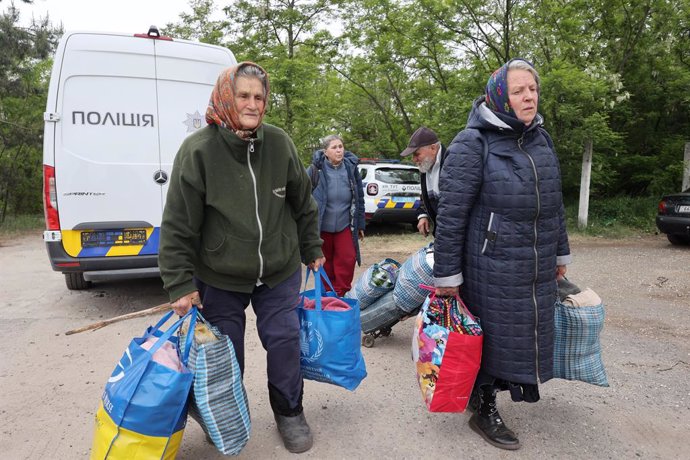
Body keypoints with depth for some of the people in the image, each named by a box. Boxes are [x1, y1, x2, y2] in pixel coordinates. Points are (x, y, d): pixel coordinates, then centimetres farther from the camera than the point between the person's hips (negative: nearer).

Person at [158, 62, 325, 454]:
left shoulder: (280, 144, -6)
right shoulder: (198, 150, -15)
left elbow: (303, 204, 5)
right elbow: (179, 225, -12)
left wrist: (313, 251, 11)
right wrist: (181, 285, -11)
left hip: (279, 273, 2)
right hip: (219, 278, -2)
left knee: (284, 340, 7)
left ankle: (290, 412, 32)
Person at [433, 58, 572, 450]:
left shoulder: (541, 139, 9)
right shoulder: (473, 144, -13)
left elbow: (554, 202, 17)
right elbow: (451, 214, -15)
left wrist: (560, 253, 20)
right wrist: (447, 274, -15)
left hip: (538, 271, 7)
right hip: (492, 269, -7)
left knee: (525, 335, 18)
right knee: (491, 337, 6)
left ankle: (496, 386, 43)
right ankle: (484, 409, 28)